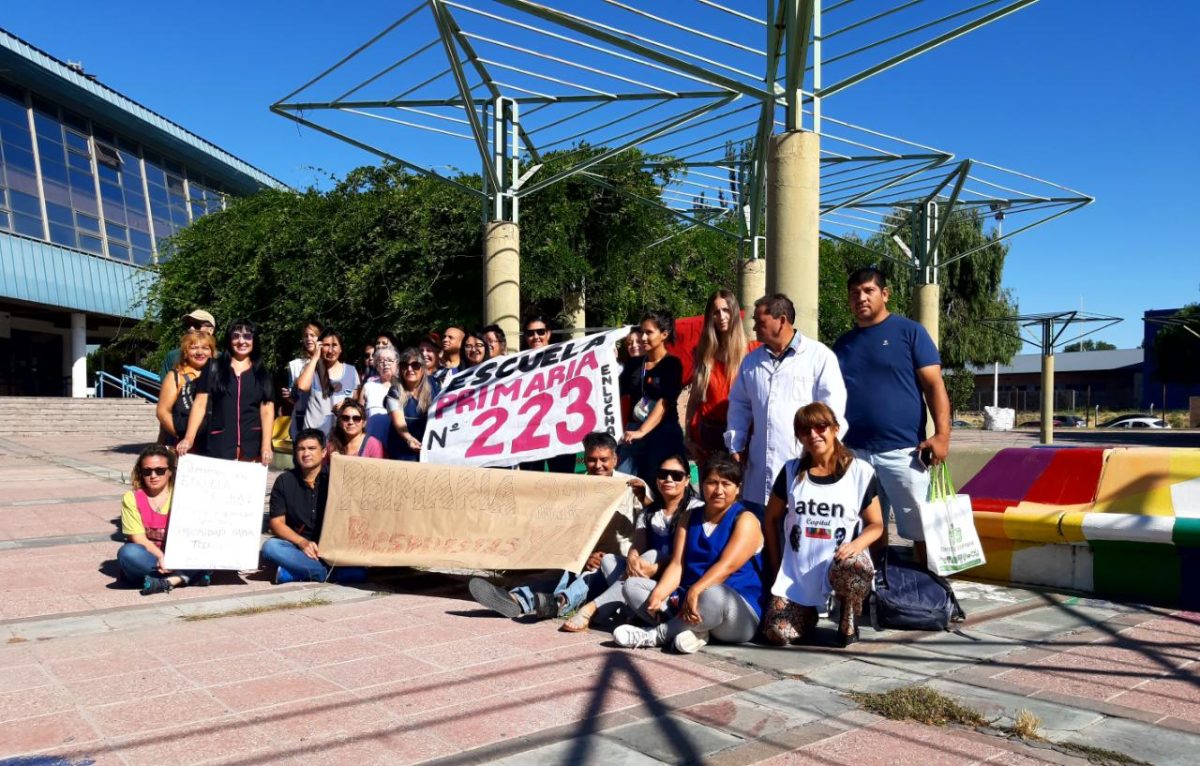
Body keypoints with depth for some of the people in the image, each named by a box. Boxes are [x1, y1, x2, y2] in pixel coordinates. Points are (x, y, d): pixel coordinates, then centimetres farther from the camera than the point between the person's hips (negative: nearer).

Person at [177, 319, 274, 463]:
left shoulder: (262, 374, 11)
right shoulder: (213, 368, 9)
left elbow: (267, 410, 4)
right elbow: (200, 404, 5)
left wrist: (266, 446, -7)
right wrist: (189, 438, -6)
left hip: (252, 445, 1)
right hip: (219, 444, -1)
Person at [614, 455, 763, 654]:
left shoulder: (746, 520, -4)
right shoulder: (690, 518, 13)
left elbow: (727, 566, -20)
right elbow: (677, 565, 2)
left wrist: (695, 591, -36)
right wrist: (658, 595, -18)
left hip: (739, 613, -6)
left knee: (713, 594, -41)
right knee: (632, 585, -7)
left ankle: (658, 634, -22)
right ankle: (693, 629, -25)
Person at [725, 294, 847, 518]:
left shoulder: (820, 356, -3)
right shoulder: (751, 361, 15)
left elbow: (833, 409, -6)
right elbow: (739, 405, 20)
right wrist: (735, 446, 11)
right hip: (760, 473, 5)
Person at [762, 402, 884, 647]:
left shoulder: (860, 472, 0)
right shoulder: (791, 471, 6)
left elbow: (876, 524, 4)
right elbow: (771, 519, 14)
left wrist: (857, 543, -18)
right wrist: (776, 567, 9)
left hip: (840, 561, -2)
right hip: (795, 571, 2)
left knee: (854, 566, -39)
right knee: (777, 634, -17)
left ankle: (849, 621, -4)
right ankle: (809, 613, 22)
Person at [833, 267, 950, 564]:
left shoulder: (909, 331, 1)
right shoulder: (843, 344, 14)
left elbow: (934, 384, -4)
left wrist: (942, 434, -14)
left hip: (903, 450, -4)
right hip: (855, 452, 4)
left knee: (922, 529, 0)